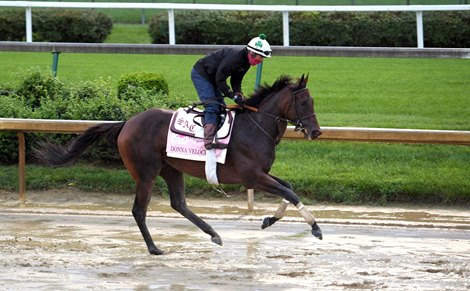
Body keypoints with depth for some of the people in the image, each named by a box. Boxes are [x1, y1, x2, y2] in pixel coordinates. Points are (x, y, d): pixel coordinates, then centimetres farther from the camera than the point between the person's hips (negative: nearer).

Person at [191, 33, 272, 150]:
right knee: (212, 107, -19)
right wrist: (234, 96, -28)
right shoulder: (234, 56, -31)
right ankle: (209, 143, -26)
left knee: (221, 108, 8)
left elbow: (236, 81, 6)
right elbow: (220, 79, -29)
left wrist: (239, 94, -13)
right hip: (200, 74, -10)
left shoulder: (245, 62, -1)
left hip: (211, 78, 10)